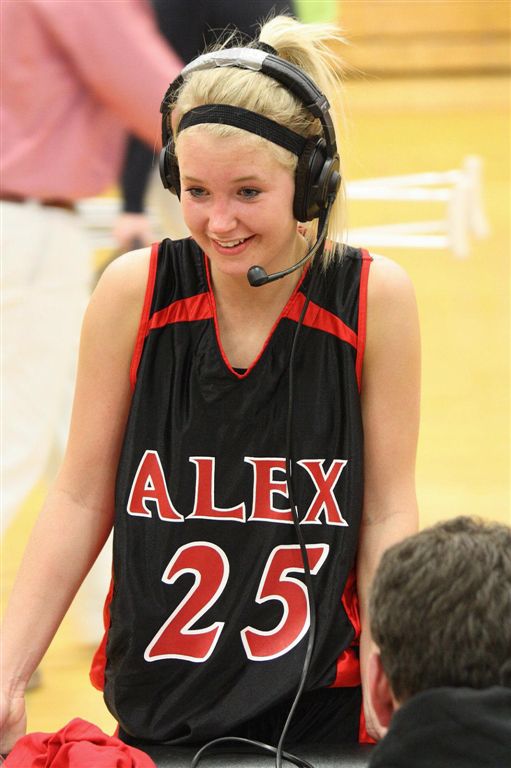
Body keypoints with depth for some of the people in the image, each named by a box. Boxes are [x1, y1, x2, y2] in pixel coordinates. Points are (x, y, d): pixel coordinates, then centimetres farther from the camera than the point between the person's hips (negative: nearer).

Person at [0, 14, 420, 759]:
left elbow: (387, 514, -3)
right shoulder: (133, 292, -6)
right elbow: (80, 501, 0)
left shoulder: (374, 299, -8)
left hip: (320, 707, -1)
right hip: (156, 710, 1)